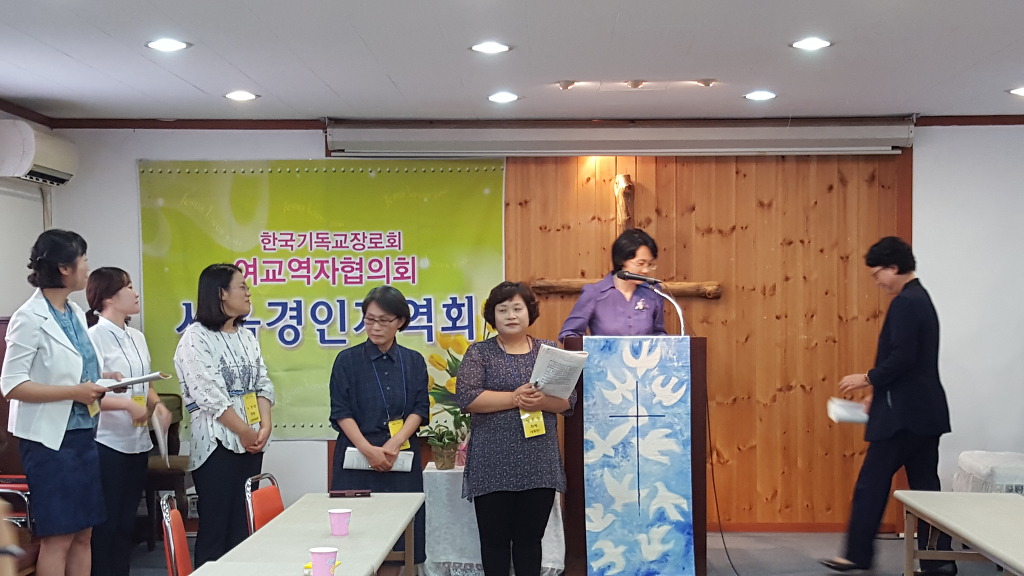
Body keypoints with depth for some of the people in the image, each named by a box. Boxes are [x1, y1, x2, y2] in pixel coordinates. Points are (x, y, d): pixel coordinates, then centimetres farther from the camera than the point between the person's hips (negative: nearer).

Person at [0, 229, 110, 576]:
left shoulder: (76, 313, 10)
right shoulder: (30, 318, -13)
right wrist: (74, 392, -21)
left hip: (83, 434, 8)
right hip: (50, 438, -8)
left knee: (83, 534, 11)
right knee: (57, 537, -1)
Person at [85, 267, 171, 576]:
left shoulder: (137, 337, 12)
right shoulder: (95, 336, -12)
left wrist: (158, 405, -1)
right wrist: (128, 404, -28)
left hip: (137, 441, 8)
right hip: (106, 443, -7)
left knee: (127, 520, 14)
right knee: (104, 522, 0)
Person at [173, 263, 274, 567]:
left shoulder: (247, 336, 13)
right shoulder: (196, 337, -9)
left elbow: (262, 384, 9)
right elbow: (210, 396, -16)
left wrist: (265, 427, -6)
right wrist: (246, 433, -13)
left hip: (252, 443, 7)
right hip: (218, 443, -7)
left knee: (243, 526, 10)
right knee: (216, 526, -1)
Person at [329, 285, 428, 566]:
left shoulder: (414, 361, 7)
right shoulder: (347, 359, 0)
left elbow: (420, 408, 3)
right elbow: (341, 412, -4)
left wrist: (394, 444, -13)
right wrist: (369, 450, -16)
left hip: (402, 458, 2)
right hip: (357, 457, -2)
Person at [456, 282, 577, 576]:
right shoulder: (479, 352, 2)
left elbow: (569, 400, 3)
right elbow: (466, 396, -11)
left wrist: (542, 401, -17)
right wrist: (515, 398, -18)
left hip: (539, 465, 2)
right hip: (494, 466, -2)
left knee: (530, 539, 9)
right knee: (495, 539, 5)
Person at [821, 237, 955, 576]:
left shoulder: (904, 303, -15)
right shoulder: (920, 298, 17)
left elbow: (902, 357, -23)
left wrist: (868, 379, -10)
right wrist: (880, 391, 19)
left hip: (904, 413, -10)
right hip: (923, 410, 10)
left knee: (871, 484, -1)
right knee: (925, 486, 10)